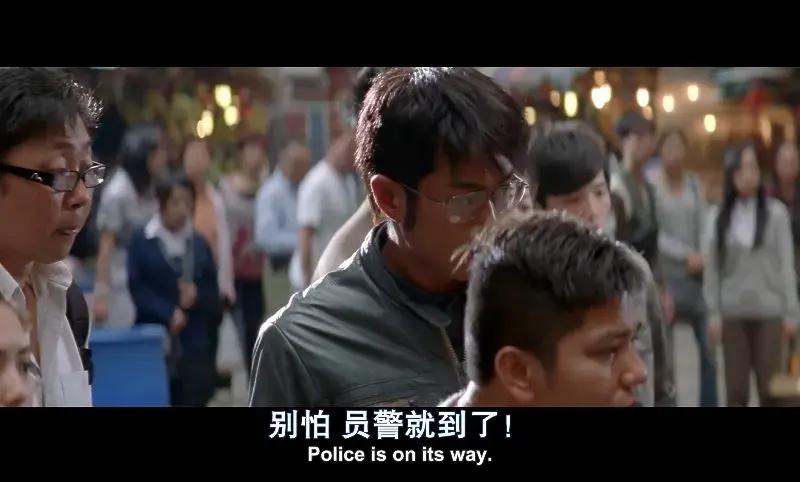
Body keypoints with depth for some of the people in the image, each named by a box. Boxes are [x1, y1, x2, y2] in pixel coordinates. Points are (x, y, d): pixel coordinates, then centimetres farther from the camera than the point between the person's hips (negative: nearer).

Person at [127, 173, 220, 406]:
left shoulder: (199, 243, 11)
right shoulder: (141, 241, 0)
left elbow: (213, 293, 10)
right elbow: (138, 288, -6)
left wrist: (197, 296, -11)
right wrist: (168, 313, -17)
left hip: (194, 342, 3)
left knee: (194, 400, 1)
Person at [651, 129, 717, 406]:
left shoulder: (695, 184, 11)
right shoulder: (650, 185, -4)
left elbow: (704, 227, 7)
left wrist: (703, 258, -9)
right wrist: (687, 255, -13)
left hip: (697, 273, 4)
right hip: (664, 272, -4)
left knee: (708, 346, 1)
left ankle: (709, 402, 7)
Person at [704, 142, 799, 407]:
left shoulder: (776, 212, -1)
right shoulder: (719, 216, 3)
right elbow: (711, 268, 5)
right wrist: (713, 312, 0)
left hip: (769, 310, -1)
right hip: (733, 312, 1)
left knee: (770, 387, 0)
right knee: (736, 389, 3)